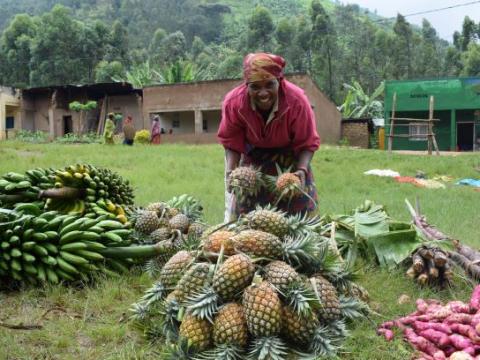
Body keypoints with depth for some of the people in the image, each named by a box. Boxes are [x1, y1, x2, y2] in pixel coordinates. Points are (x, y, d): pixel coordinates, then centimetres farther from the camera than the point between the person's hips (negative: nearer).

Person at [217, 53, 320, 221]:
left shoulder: (297, 100, -30)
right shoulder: (233, 102, -25)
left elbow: (307, 143, -20)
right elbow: (231, 143, -11)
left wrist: (302, 170, -36)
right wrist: (230, 171, -25)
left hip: (290, 159, -1)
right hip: (253, 160, 1)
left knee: (298, 211, -2)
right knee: (244, 211, 2)